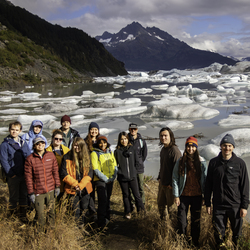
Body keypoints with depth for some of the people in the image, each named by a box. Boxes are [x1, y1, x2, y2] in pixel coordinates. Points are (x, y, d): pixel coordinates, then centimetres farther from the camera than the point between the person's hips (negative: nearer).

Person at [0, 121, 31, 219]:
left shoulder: (23, 143, 9)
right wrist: (11, 174, -13)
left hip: (24, 174, 4)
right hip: (13, 176, -4)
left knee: (24, 194, 14)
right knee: (13, 196, 6)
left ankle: (23, 213, 28)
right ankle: (12, 213, 23)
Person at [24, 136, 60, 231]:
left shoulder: (51, 155, 0)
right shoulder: (30, 159, -8)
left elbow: (55, 171, 7)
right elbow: (28, 177, -5)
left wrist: (57, 186, 5)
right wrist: (31, 193, -5)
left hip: (51, 190, 2)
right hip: (38, 191, -2)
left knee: (51, 211, 15)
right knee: (40, 213, 6)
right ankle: (41, 231, 26)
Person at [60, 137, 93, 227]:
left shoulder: (86, 157, 6)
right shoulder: (67, 157, -3)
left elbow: (90, 173, 2)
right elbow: (63, 174, -6)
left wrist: (80, 185, -10)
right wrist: (75, 184, -11)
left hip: (85, 188, 3)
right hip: (73, 189, -3)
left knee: (84, 208, 9)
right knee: (76, 210, 0)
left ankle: (82, 226, 23)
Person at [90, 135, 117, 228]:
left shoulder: (110, 152, 10)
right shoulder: (94, 153, -6)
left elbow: (115, 166, 11)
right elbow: (95, 169, -11)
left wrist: (112, 177, -4)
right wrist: (105, 179, -13)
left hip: (110, 180, 5)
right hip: (100, 180, -5)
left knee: (107, 199, 14)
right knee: (103, 200, -11)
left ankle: (107, 218, 27)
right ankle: (101, 222, -5)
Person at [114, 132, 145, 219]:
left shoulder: (132, 149, 1)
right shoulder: (117, 151, -3)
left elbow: (136, 161, 9)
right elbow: (115, 164, 2)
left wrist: (133, 170, 6)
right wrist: (120, 172, -5)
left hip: (133, 176, 1)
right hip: (122, 177, 0)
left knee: (137, 194, 1)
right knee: (126, 195, 12)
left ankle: (141, 210, 16)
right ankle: (128, 212, 25)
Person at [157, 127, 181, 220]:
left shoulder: (174, 150, -20)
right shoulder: (163, 149, 8)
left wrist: (172, 184, -19)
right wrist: (159, 177, 14)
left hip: (170, 186, -9)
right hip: (162, 184, 9)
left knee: (170, 206, 5)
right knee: (160, 204, 20)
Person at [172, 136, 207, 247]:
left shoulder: (201, 162, -2)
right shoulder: (180, 162, -5)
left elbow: (205, 179, 4)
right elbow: (175, 179, -3)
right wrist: (176, 196, -6)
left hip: (197, 196, 1)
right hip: (183, 195, -1)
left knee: (196, 220, 13)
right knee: (182, 220, 7)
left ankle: (195, 242, 30)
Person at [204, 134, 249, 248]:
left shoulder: (240, 163, -3)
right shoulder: (213, 162, 2)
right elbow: (208, 184, 7)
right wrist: (207, 204, 5)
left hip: (235, 205, -1)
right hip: (218, 206, 1)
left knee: (237, 233, 11)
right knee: (219, 233, 9)